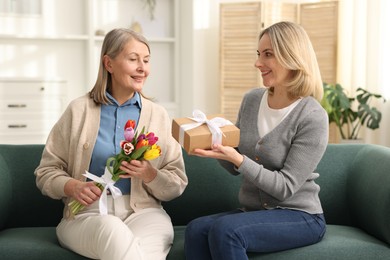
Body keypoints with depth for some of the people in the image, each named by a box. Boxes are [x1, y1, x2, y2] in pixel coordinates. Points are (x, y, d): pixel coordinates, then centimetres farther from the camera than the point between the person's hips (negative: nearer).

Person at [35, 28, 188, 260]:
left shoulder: (158, 115, 9)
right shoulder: (79, 110, 6)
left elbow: (177, 186, 8)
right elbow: (46, 172, 8)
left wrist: (149, 174, -13)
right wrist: (73, 187, -12)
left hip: (143, 212, 1)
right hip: (87, 214, 0)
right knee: (111, 230, -37)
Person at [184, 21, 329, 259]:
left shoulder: (312, 117, -14)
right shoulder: (252, 100, 4)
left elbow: (285, 188, -16)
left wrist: (238, 159, -26)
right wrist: (215, 145, -8)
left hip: (299, 217, -5)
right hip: (253, 211, 5)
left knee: (224, 230, -32)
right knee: (195, 230, -25)